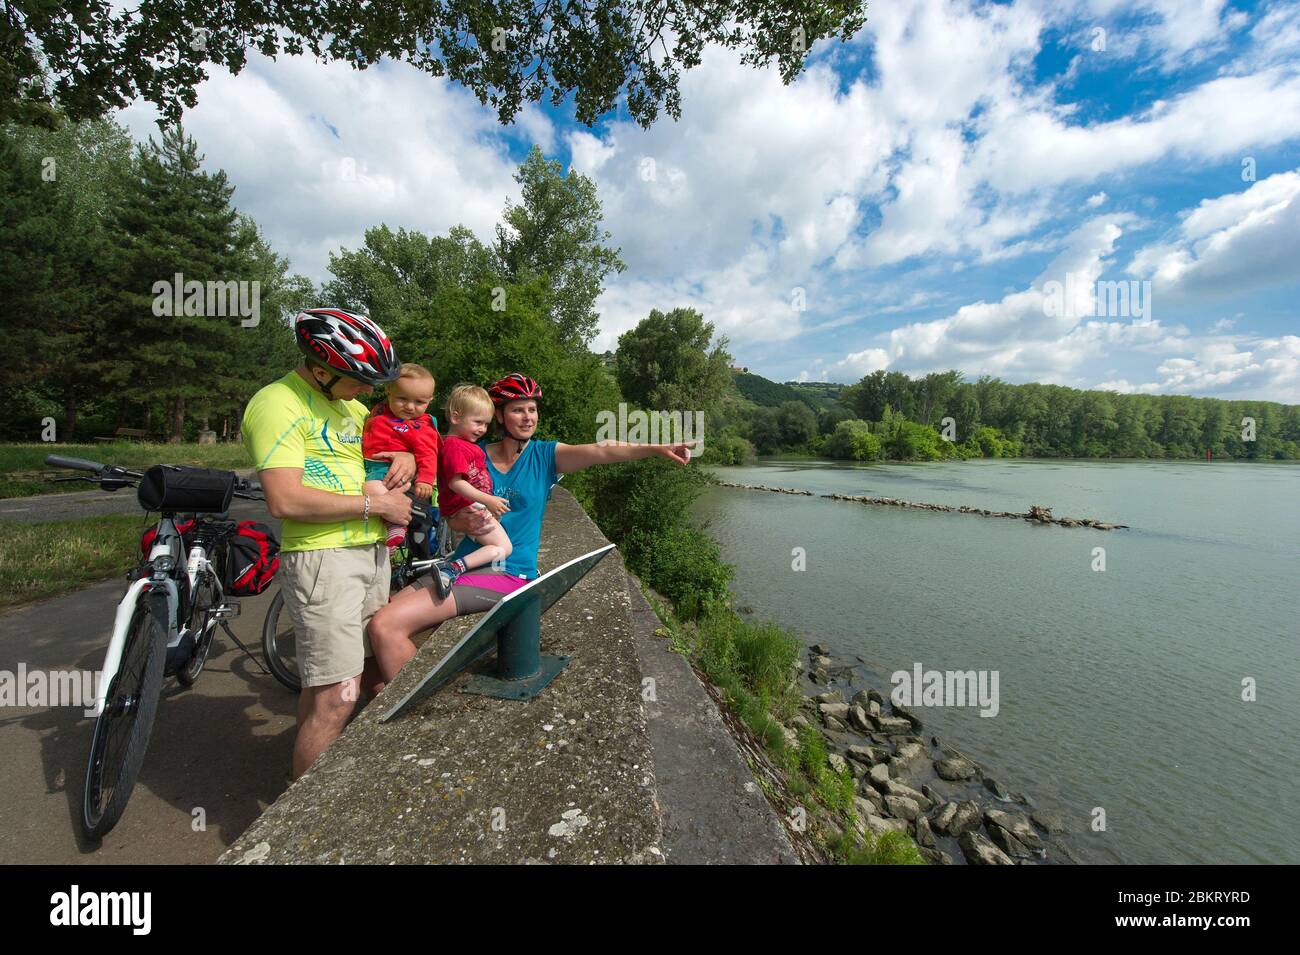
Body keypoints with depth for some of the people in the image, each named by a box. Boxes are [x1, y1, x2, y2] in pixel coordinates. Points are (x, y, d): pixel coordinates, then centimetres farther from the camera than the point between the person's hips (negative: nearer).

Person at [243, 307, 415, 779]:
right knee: (336, 698, -5)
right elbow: (285, 500, -22)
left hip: (372, 551, 8)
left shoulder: (348, 404, 15)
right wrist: (375, 504, -15)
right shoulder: (277, 403, -12)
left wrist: (406, 458, 3)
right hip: (322, 557, -8)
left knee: (371, 671, 16)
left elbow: (388, 441, 27)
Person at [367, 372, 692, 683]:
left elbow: (600, 451, -18)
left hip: (507, 573, -4)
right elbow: (453, 515, 10)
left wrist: (656, 448, -32)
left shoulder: (546, 455, -1)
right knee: (378, 624, -6)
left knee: (385, 626, -17)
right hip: (463, 563, 5)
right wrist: (467, 522, -15)